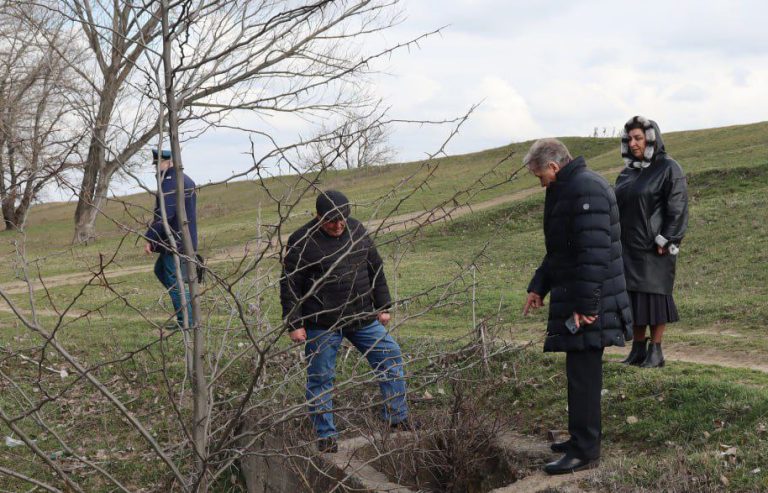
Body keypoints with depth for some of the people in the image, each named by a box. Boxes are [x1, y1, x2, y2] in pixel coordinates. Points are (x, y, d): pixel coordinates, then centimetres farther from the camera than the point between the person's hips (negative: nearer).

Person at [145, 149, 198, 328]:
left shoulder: (170, 182, -17)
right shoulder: (186, 180, 16)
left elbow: (164, 215, -24)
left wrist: (150, 238, -19)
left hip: (175, 242, -10)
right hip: (187, 239, 10)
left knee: (175, 280, -3)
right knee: (160, 270, 22)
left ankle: (186, 321, 0)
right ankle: (189, 306, 21)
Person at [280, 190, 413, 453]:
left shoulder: (357, 230, 6)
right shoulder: (301, 242, -10)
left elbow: (375, 269, 14)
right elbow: (289, 285, -8)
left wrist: (382, 307, 14)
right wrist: (294, 324, -11)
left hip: (363, 318, 4)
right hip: (321, 326, -4)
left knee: (391, 358, 4)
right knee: (320, 379, 2)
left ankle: (398, 419, 17)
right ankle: (326, 436, 16)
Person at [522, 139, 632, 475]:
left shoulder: (587, 189, -18)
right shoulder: (569, 189, 16)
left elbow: (594, 252, -25)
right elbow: (560, 249, 23)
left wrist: (584, 305, -24)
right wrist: (538, 287, 17)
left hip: (588, 304, -10)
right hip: (573, 298, 10)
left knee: (583, 374, -5)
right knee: (581, 372, 17)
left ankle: (584, 452, 1)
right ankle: (582, 438, 27)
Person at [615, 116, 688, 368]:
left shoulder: (668, 169, -7)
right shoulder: (628, 171, 14)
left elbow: (677, 208, -12)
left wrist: (666, 242, -16)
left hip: (654, 248, -6)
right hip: (629, 248, 7)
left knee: (654, 296, -2)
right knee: (634, 298, 8)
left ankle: (656, 351, 6)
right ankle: (638, 349, 16)